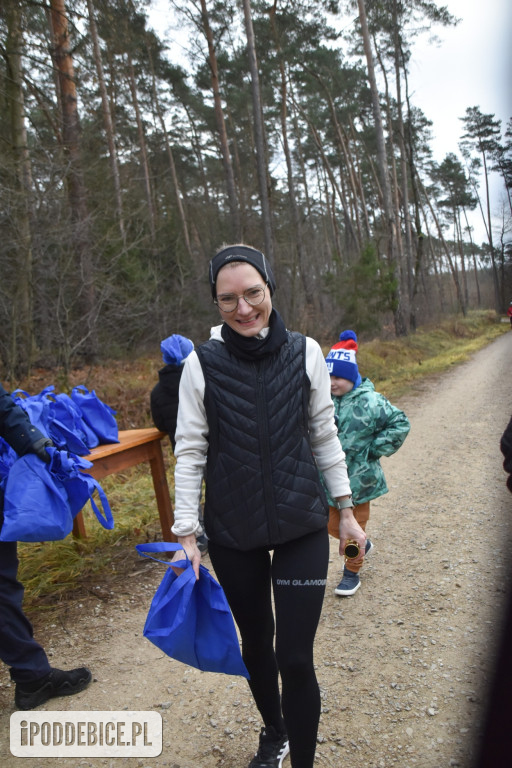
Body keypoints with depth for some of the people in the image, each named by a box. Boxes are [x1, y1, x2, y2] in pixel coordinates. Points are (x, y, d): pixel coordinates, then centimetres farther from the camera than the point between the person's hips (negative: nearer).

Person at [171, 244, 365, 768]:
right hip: (232, 533, 1)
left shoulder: (304, 352, -6)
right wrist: (186, 533, -6)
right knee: (256, 644, 20)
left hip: (302, 527, -1)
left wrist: (346, 510, 6)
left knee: (296, 657, -1)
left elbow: (323, 435, 3)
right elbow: (190, 451, -4)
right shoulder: (202, 364, -9)